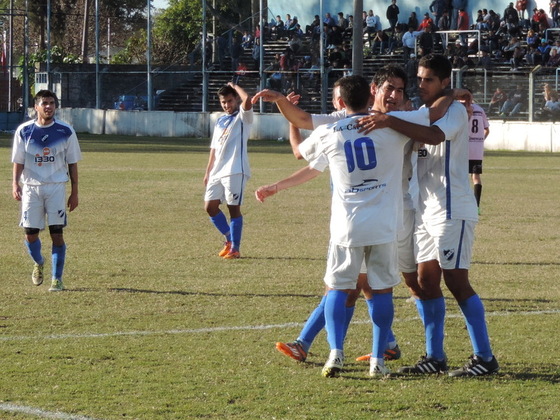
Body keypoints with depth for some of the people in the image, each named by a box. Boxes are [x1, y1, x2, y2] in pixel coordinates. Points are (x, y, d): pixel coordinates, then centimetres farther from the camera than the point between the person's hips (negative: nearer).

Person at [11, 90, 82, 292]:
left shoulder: (66, 131, 0)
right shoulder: (24, 131, 1)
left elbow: (72, 163, 5)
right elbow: (18, 161, 5)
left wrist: (74, 192, 3)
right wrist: (15, 183, -11)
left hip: (56, 186, -1)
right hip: (31, 186, 1)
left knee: (57, 233, -6)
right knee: (30, 232, 0)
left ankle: (57, 279, 3)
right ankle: (38, 263, 32)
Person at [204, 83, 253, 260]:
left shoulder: (243, 117, -1)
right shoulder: (220, 121, 20)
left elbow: (247, 100, -23)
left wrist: (235, 86, -7)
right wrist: (208, 172, 19)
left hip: (235, 171, -8)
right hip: (217, 172, 8)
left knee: (234, 208, -6)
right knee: (210, 206, 5)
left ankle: (235, 248, -2)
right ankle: (229, 239, 20)